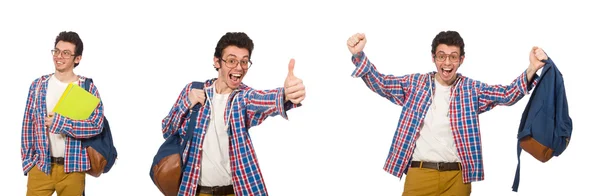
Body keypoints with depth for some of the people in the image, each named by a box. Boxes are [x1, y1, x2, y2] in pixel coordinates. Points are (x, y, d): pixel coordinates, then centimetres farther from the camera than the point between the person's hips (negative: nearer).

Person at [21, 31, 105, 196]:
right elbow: (28, 125, 8)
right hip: (40, 165, 2)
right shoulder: (38, 85, 4)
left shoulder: (88, 88, -3)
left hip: (72, 167, -2)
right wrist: (27, 160, 3)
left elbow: (96, 125, -13)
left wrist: (58, 122, -18)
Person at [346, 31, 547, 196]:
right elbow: (380, 82, 1)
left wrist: (531, 71, -21)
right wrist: (359, 56, -18)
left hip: (457, 176, 1)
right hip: (419, 173, 0)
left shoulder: (472, 89, 6)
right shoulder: (415, 84, 6)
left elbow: (508, 94, -2)